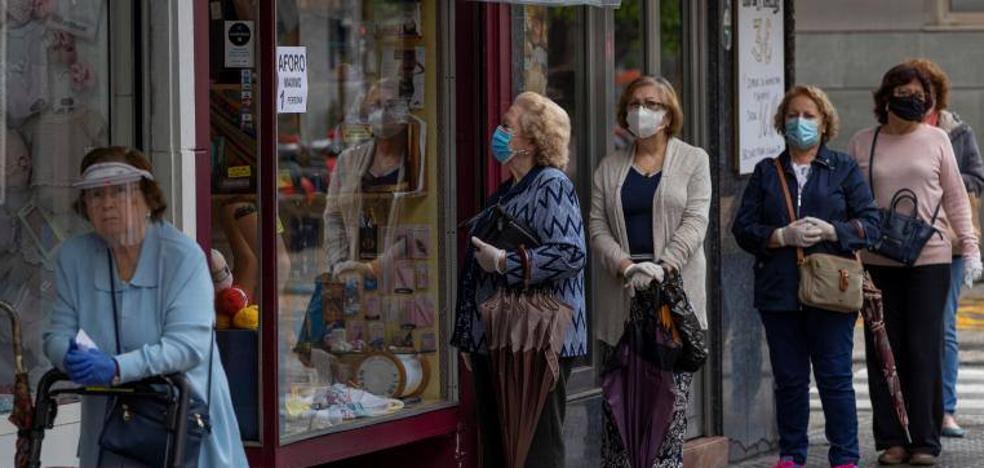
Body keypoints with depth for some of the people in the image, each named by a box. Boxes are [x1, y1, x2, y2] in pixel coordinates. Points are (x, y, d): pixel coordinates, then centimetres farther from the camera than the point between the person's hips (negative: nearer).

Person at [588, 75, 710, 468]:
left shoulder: (692, 160, 7)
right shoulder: (610, 167, 14)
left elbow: (695, 221, -4)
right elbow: (597, 225, 6)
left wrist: (663, 267, -17)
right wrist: (627, 266, -11)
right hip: (623, 290, 2)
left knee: (671, 392, -5)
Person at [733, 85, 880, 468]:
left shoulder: (844, 170, 8)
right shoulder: (766, 173, 13)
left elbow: (869, 224, 2)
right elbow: (743, 228, 6)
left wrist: (829, 231, -14)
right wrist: (782, 236, -11)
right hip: (779, 290, 2)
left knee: (835, 377, -3)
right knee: (789, 378, 5)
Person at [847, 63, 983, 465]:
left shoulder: (936, 139, 5)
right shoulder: (862, 143, 6)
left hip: (929, 259, -1)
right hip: (877, 262, 1)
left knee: (925, 351, -1)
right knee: (883, 353, 3)